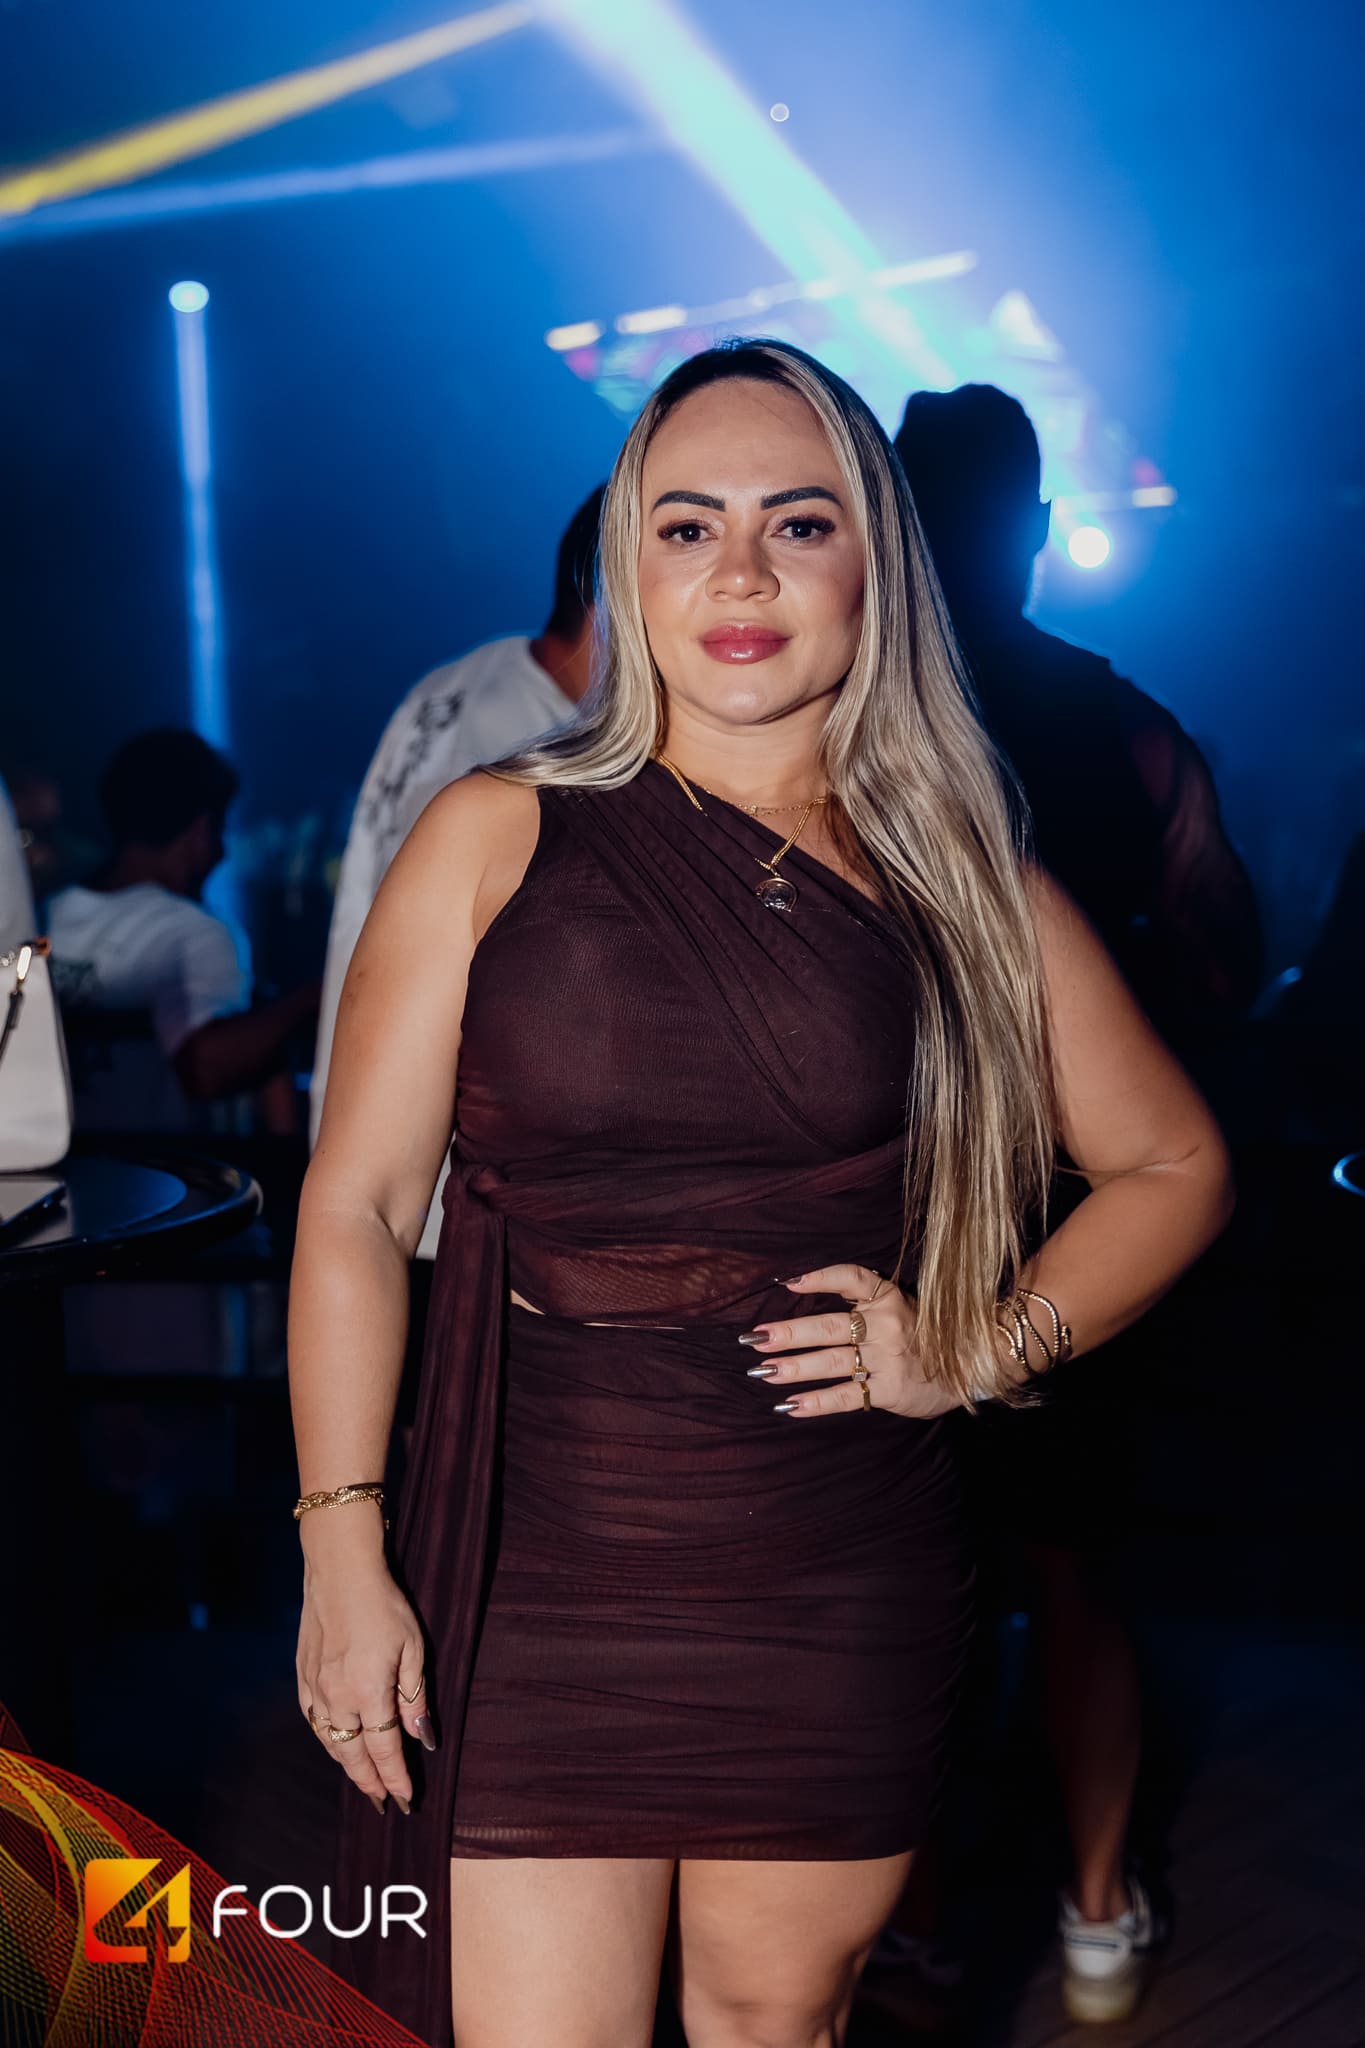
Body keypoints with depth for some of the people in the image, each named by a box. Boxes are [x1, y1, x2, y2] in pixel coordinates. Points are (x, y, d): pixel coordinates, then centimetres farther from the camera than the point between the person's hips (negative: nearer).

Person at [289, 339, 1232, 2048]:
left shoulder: (959, 883, 3)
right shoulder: (496, 839, -1)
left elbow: (1174, 1166, 11)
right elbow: (358, 1204, -2)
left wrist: (979, 1350, -2)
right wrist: (343, 1549, -5)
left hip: (845, 1603, 2)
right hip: (530, 1587, -1)